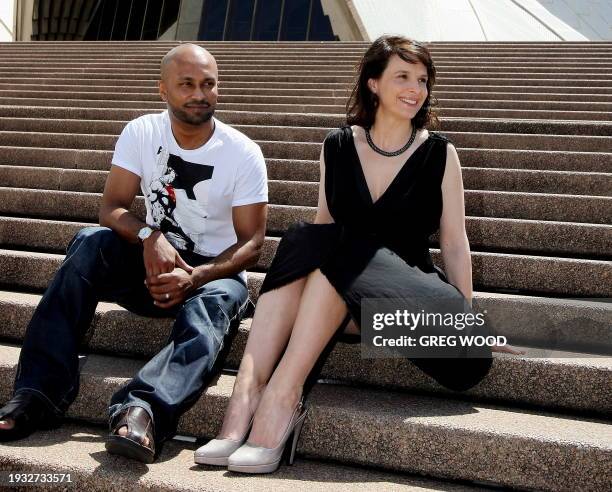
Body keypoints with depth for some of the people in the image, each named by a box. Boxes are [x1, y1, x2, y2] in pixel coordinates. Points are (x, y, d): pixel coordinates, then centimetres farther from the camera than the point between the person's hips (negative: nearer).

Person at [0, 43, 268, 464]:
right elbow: (112, 208, -6)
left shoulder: (243, 153, -9)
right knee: (90, 242, -25)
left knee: (210, 308, -36)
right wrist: (149, 236, -29)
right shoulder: (141, 133, -2)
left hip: (215, 272, -2)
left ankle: (142, 410, -61)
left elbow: (251, 243, -11)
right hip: (153, 262, 3)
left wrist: (194, 278, -27)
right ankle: (41, 394, -31)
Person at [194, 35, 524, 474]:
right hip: (335, 284, 2)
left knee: (338, 254, -31)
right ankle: (246, 398, -40)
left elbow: (454, 241, 2)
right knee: (301, 238, -29)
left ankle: (282, 398, -35)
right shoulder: (337, 147, 8)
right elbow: (323, 227, 12)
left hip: (414, 293, -2)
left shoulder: (439, 154, 2)